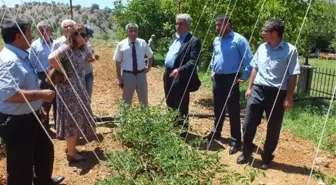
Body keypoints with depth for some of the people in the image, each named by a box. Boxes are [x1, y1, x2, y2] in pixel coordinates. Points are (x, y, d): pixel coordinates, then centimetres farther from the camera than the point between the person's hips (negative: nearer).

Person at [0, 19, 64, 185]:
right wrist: (40, 94, -29)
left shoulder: (21, 56, 9)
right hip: (16, 123, -11)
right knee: (21, 168, 5)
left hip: (30, 117, 11)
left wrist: (37, 105, 25)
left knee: (45, 150, 28)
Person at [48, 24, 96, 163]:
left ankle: (70, 147, 31)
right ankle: (71, 153, 11)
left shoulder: (79, 50, 12)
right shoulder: (66, 48, -16)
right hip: (69, 88, -9)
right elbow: (52, 58, -33)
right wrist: (62, 73, -22)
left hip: (78, 88, 9)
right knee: (73, 119, -1)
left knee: (77, 118, 16)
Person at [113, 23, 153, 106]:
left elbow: (150, 56, 16)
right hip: (128, 75, -2)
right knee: (126, 100, 13)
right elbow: (118, 62, -3)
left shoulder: (143, 43, 1)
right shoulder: (121, 45, -6)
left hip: (141, 74, 2)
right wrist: (119, 78, -6)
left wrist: (148, 67, 3)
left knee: (144, 99, 16)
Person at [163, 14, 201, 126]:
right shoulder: (176, 38, 17)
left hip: (180, 78, -9)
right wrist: (166, 72, 16)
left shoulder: (193, 41, -12)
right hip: (169, 75, 9)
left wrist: (179, 70, -31)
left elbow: (194, 61, -20)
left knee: (181, 108, 3)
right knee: (170, 105, 20)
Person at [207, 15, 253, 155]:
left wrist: (244, 77, -12)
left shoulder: (239, 40, -11)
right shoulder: (216, 40, 10)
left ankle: (236, 141, 7)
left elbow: (249, 60, -12)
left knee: (233, 111, -2)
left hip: (231, 79, -6)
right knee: (218, 109, 19)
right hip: (217, 78, 7)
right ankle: (216, 132, 36)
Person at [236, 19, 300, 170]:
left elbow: (293, 76, -8)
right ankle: (246, 152, 27)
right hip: (258, 90, 4)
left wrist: (289, 98, -10)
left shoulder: (290, 50, -8)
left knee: (273, 129, 9)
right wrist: (249, 87, 11)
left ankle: (267, 157, 28)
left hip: (277, 93, -4)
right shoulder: (262, 48, 7)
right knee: (249, 124, 6)